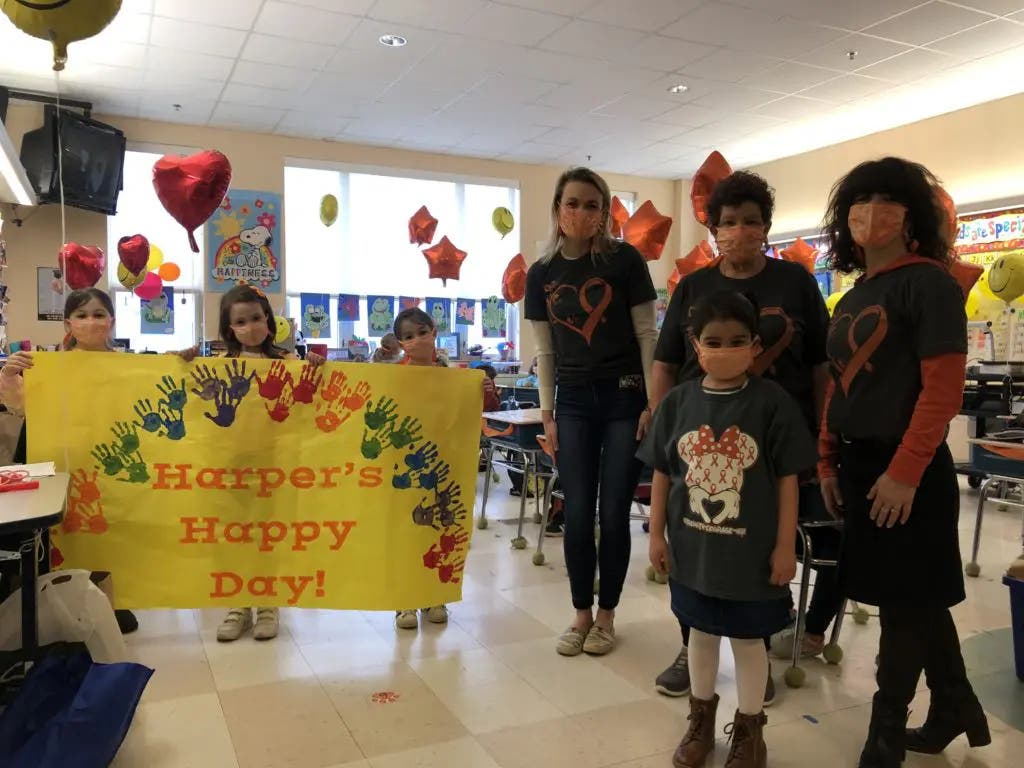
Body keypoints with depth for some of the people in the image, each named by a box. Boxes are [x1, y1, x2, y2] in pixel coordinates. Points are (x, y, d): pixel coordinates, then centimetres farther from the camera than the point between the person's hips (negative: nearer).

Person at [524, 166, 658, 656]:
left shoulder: (624, 260, -4)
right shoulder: (541, 274, 5)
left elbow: (647, 335, -4)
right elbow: (545, 351, 9)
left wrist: (654, 403, -8)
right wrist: (547, 414, 5)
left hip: (624, 398, -2)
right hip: (574, 402, 3)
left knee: (614, 513, 3)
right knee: (577, 515, 4)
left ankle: (606, 615, 20)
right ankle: (581, 614, 21)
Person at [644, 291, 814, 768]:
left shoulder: (772, 402, -11)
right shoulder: (678, 401, -4)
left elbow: (787, 479, -8)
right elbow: (662, 474, 3)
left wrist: (785, 546, -7)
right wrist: (657, 534, 3)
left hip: (751, 550, -2)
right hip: (692, 547, 3)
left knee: (748, 640, 13)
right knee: (701, 633, 19)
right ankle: (701, 719, 41)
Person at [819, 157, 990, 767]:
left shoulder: (928, 283, -10)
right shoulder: (852, 299, 13)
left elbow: (943, 387, -17)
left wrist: (904, 472, -20)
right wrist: (828, 462, 8)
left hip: (908, 469, -8)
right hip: (859, 465, 8)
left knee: (905, 600, 5)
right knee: (917, 596, 18)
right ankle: (955, 705, 36)